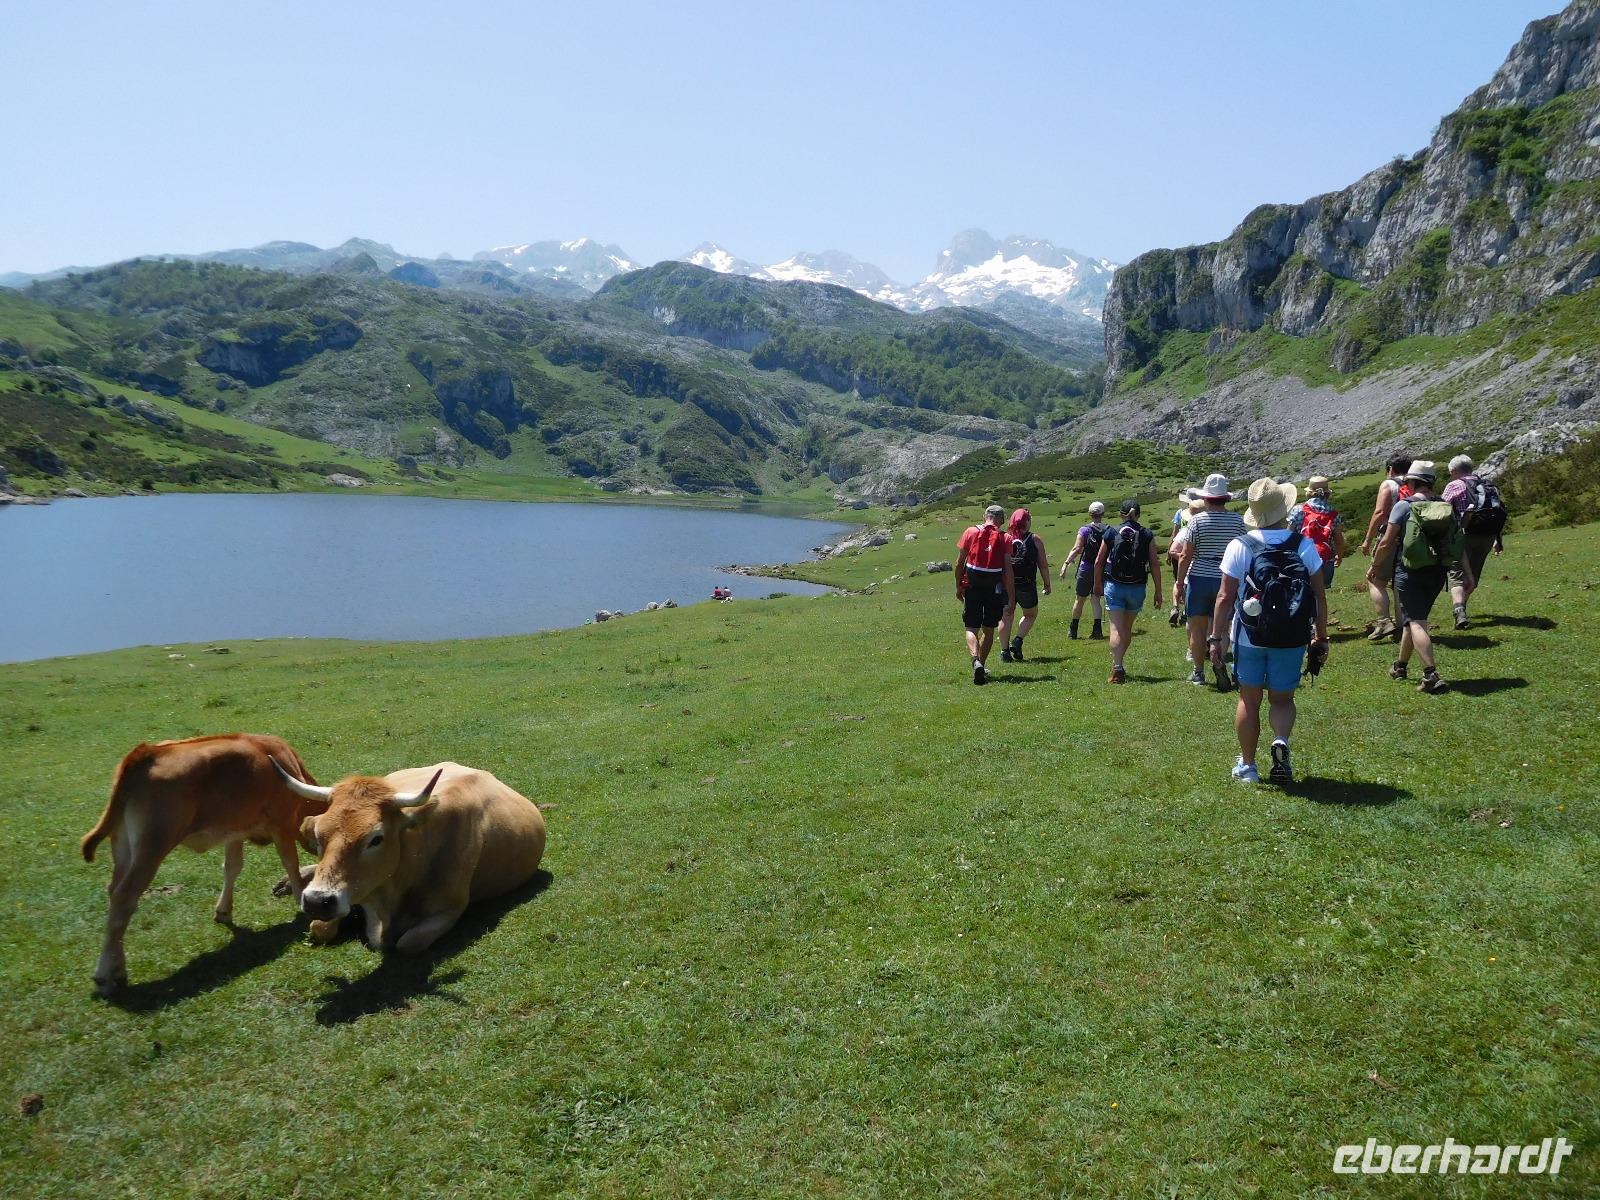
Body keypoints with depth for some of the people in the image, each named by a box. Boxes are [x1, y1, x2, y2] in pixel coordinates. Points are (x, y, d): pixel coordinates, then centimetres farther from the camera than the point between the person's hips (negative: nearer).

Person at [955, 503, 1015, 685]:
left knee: (972, 628, 2)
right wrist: (1010, 595, -1)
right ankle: (982, 665, 20)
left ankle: (975, 660, -22)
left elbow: (959, 563, 2)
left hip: (972, 586, 0)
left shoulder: (970, 532, 1)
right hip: (995, 587, 0)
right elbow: (1008, 569, -6)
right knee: (989, 629, 15)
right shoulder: (1005, 538, -2)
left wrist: (958, 586, 12)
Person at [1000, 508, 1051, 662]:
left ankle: (1004, 651, 9)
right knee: (1030, 615, 19)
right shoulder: (1035, 539, -3)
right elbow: (1043, 564, -2)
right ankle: (1018, 640, 0)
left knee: (1006, 616, 11)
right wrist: (1047, 584, 9)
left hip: (1006, 585, 2)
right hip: (1027, 585, -2)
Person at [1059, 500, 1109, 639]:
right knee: (1096, 599, 8)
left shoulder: (1084, 530, -8)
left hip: (1086, 569, -2)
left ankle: (1073, 630, 22)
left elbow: (1077, 549, -19)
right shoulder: (1109, 531, -1)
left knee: (1080, 599, 11)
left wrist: (1066, 563, -22)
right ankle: (1097, 630, -6)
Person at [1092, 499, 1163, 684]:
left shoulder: (1111, 534, 0)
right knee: (1127, 627, 18)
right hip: (1137, 587, 1)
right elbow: (1154, 565, -3)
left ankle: (1117, 669, -18)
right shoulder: (1147, 536, 0)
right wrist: (1158, 591, 3)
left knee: (1116, 628, -5)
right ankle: (1118, 663, 31)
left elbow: (1098, 562, 4)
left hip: (1113, 586, -1)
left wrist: (1097, 584, 18)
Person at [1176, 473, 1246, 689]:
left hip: (1199, 578, -2)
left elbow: (1185, 555, -8)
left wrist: (1180, 581, 1)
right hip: (1226, 579, 2)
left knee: (1198, 628, 8)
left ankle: (1198, 672, 15)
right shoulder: (1237, 520, 0)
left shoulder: (1197, 520, -7)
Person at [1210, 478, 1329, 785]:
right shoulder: (1305, 546, -4)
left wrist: (1216, 638, -2)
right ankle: (1281, 741, -13)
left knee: (1249, 699, 13)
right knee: (1282, 699, 16)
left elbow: (1225, 597, -8)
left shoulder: (1240, 547, -8)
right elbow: (1320, 596, -1)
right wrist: (1321, 638, 9)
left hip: (1249, 638, -1)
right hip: (1291, 641, 1)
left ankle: (1247, 766, 19)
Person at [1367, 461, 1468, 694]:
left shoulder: (1404, 505, -8)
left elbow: (1386, 542, -10)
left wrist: (1374, 567, 4)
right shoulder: (1446, 507, 7)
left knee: (1416, 622, -9)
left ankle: (1431, 676, -22)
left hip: (1410, 571, -6)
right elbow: (1459, 542, 5)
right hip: (1438, 572, 6)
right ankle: (1400, 666, 35)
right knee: (1414, 618, 21)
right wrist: (1469, 574, 8)